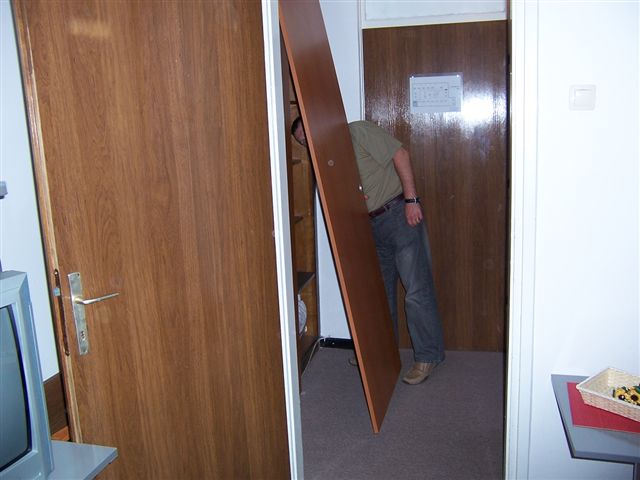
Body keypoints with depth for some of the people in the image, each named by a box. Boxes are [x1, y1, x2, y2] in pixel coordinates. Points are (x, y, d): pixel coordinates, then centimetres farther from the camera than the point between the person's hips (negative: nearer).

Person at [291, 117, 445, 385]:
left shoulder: (358, 132, -8)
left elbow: (399, 154, -15)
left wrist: (411, 199, -20)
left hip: (399, 213, -8)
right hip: (373, 225, 8)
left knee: (417, 290, -5)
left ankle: (427, 356, 6)